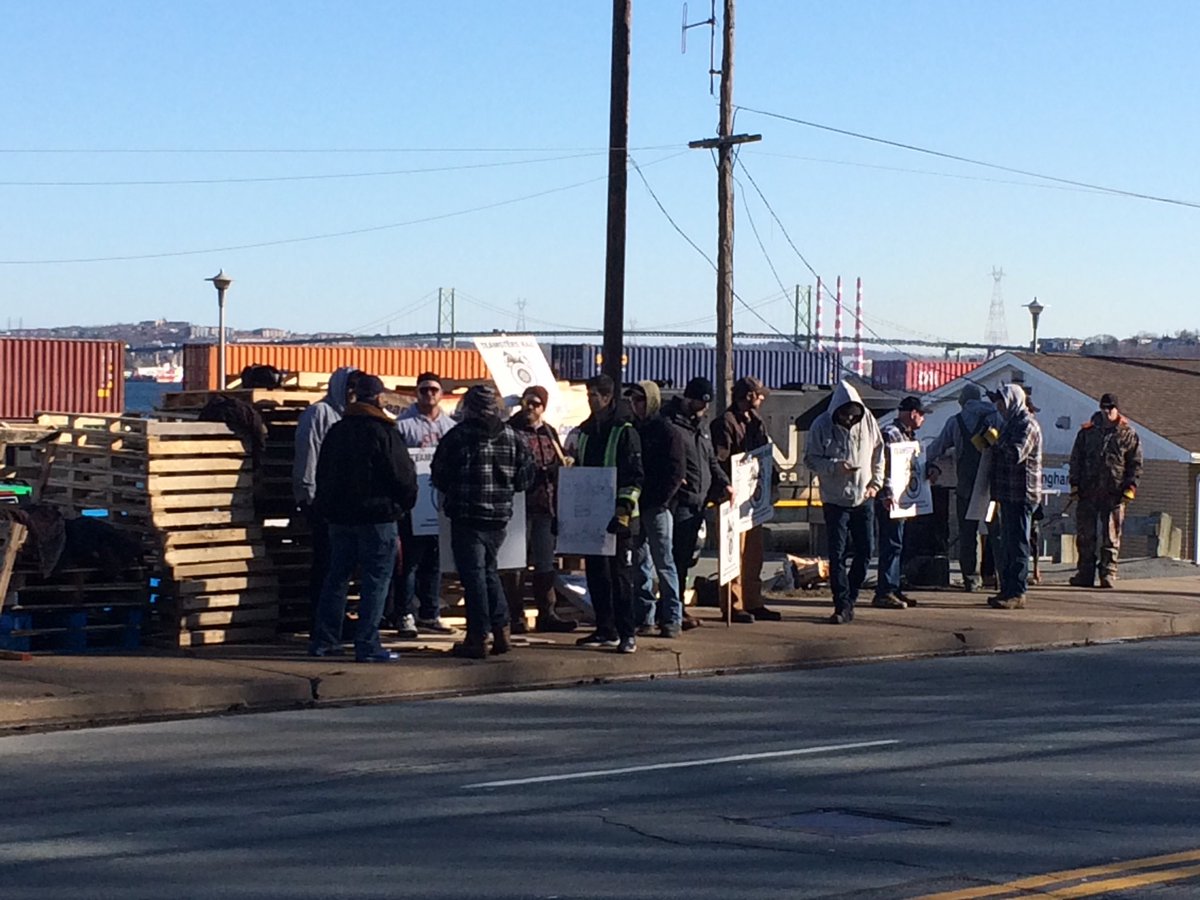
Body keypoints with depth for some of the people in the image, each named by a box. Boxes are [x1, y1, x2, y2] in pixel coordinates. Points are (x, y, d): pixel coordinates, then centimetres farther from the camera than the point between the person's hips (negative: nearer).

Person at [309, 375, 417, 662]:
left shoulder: (336, 431, 9)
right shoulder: (382, 432, -13)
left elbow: (322, 474, 16)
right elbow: (403, 475, -12)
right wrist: (404, 505, 5)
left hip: (339, 516, 7)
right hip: (377, 517, -7)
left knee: (336, 577, 15)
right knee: (375, 580, -3)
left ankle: (324, 640, 17)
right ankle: (367, 644, -6)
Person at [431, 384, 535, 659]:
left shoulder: (458, 436, -11)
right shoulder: (512, 437, 3)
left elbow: (438, 476, -7)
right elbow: (526, 476, 5)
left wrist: (450, 492, 14)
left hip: (467, 516, -5)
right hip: (500, 516, 5)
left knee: (473, 574, 0)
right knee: (489, 570, 18)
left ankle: (478, 638, -1)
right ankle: (501, 631, 15)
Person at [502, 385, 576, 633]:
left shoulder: (549, 433, 14)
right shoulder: (510, 431, -3)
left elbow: (559, 467, 19)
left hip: (545, 506, 6)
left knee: (545, 563, 10)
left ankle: (547, 614, 16)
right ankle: (515, 615, 3)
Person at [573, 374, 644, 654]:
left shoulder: (625, 432, -8)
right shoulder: (586, 431, 14)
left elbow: (635, 476, -12)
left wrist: (625, 506, -21)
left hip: (618, 516, -7)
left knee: (621, 574, -5)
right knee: (596, 573, 10)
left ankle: (627, 633, -4)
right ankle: (605, 630, 17)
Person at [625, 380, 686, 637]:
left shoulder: (668, 432, -4)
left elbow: (676, 472, -9)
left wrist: (660, 501, -17)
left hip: (657, 507, -6)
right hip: (634, 506, 6)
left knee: (663, 561, -3)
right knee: (639, 563, 8)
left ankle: (672, 618, 0)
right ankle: (644, 616, 13)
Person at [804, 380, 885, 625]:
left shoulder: (868, 421, -1)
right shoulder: (822, 425, -9)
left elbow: (878, 454, 10)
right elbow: (810, 458, -6)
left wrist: (876, 483, 2)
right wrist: (834, 466, -22)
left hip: (863, 497, 3)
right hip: (835, 499, -3)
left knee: (864, 553, 6)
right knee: (837, 555, -5)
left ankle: (849, 599, 20)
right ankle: (842, 605, -1)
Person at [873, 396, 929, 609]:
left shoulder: (907, 435, 19)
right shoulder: (890, 433, -13)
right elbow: (884, 466, -21)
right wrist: (886, 494, -26)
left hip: (901, 499, 10)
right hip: (890, 500, -10)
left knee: (896, 545, 13)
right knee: (891, 544, -11)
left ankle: (893, 589, 19)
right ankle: (884, 593, -11)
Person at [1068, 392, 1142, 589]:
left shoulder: (1128, 435, 6)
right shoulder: (1087, 432, 12)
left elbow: (1136, 464, 6)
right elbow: (1076, 459, 13)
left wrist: (1130, 488, -4)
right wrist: (1075, 485, 5)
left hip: (1114, 493, -2)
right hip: (1088, 491, 2)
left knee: (1111, 536, -1)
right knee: (1085, 535, 3)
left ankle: (1108, 574, 3)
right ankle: (1085, 574, 9)